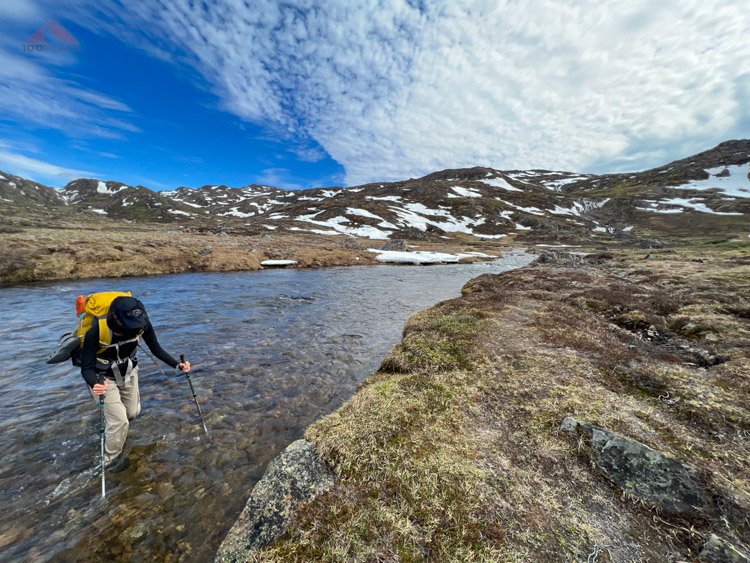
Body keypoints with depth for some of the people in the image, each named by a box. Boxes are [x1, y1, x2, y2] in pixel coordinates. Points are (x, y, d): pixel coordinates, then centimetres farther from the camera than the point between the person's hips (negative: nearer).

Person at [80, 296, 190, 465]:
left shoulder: (141, 323, -27)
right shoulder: (96, 331, -35)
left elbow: (156, 349, -15)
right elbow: (86, 367, -26)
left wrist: (177, 364, -26)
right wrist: (94, 384, -47)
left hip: (129, 371, 4)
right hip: (103, 377, -3)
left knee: (133, 412, 17)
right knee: (119, 420, -5)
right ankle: (108, 462, 24)